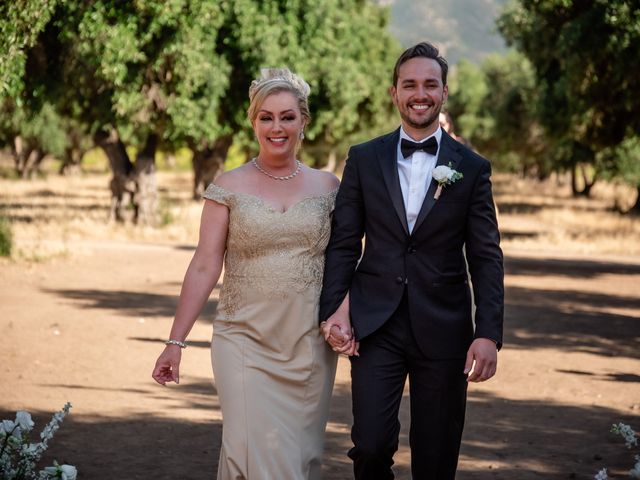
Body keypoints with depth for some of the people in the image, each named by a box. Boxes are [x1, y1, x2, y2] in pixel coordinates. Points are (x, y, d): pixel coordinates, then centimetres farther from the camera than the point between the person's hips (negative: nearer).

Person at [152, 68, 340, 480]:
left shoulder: (327, 186, 6)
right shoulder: (229, 187, 0)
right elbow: (205, 267, -2)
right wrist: (176, 341, -6)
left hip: (310, 347, 2)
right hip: (246, 341, -2)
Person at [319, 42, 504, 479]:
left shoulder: (472, 169, 3)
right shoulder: (364, 159, 5)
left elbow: (487, 258, 0)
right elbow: (344, 243, 7)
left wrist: (489, 334, -9)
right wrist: (333, 309, -6)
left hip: (443, 329, 0)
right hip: (375, 326, 0)